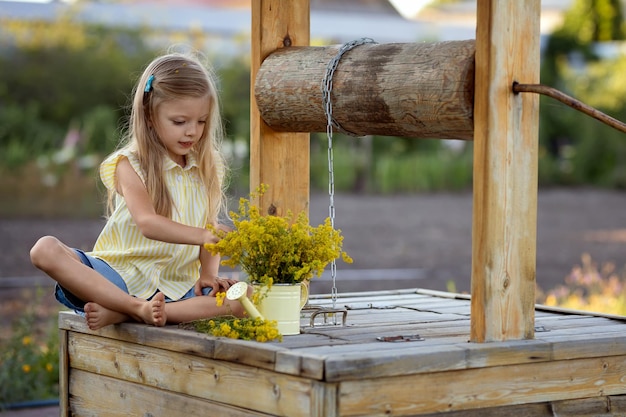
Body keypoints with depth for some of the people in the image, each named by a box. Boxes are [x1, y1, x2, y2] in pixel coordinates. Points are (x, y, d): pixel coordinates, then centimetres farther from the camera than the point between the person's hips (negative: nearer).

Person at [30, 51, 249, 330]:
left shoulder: (208, 170, 9)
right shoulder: (130, 164, -4)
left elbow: (211, 229, 10)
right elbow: (147, 222, -19)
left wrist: (208, 275, -10)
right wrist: (203, 236, -34)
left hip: (177, 285, 3)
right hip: (119, 276, -2)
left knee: (241, 300, -27)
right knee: (45, 249, -26)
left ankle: (121, 313, -31)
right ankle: (139, 308, -40)